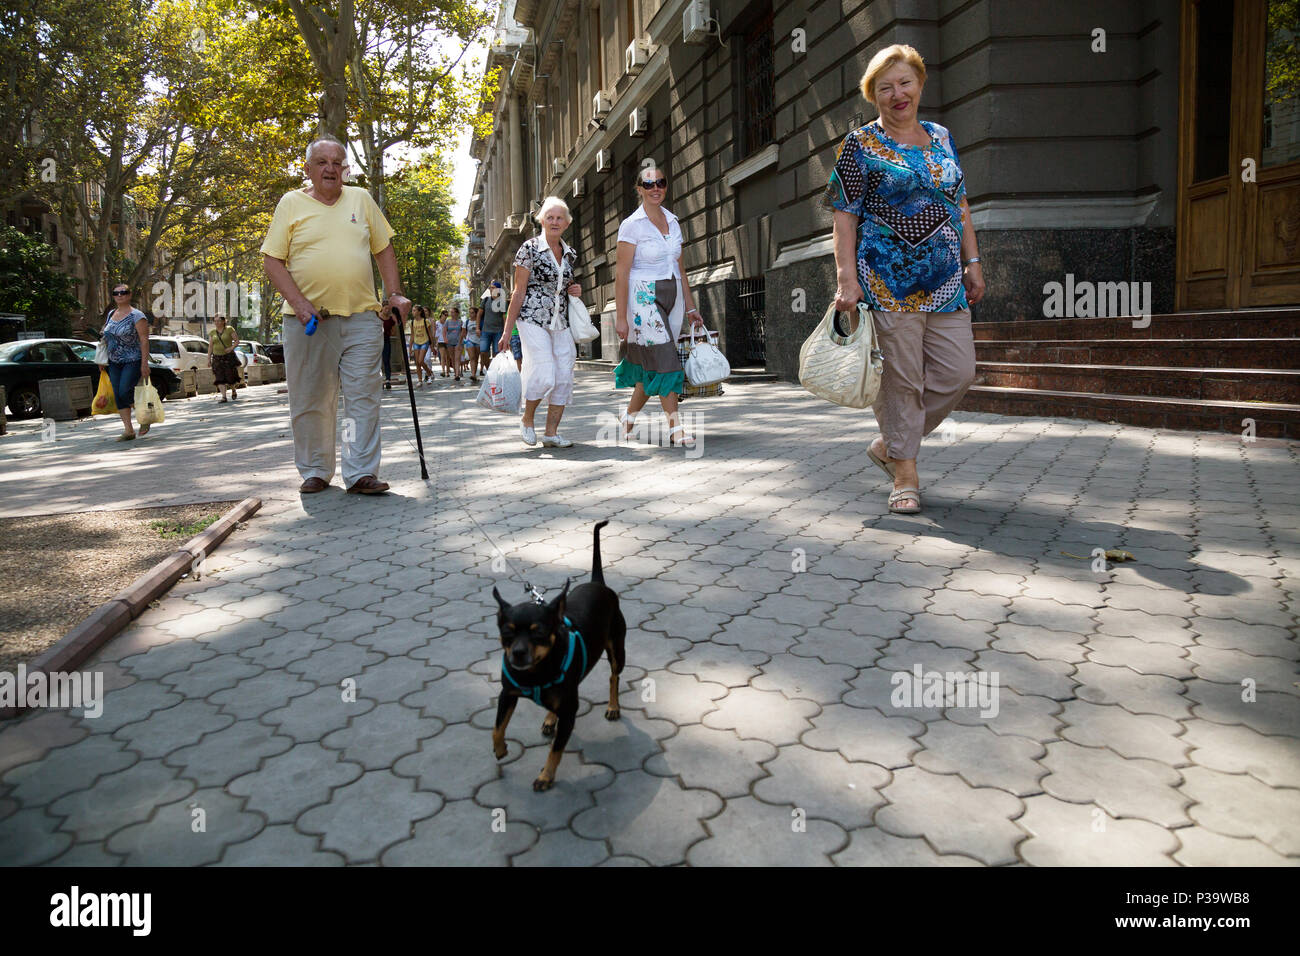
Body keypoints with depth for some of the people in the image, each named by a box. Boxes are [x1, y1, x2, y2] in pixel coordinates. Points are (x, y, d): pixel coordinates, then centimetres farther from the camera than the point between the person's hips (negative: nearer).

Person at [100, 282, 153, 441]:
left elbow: (144, 340, -13)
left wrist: (145, 363, -19)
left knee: (125, 392, -17)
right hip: (114, 362, 7)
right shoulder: (111, 314, 13)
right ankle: (129, 430, 5)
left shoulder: (136, 315, -8)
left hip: (133, 361, -7)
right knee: (118, 396, 1)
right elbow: (107, 337, 22)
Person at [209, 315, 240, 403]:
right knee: (220, 378, -7)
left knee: (231, 376, -3)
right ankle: (223, 397, -9)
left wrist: (231, 348, -20)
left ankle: (234, 390, 28)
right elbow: (210, 346, 8)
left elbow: (237, 341, -3)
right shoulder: (212, 333, 8)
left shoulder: (229, 329, -2)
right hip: (217, 358, 3)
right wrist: (209, 359, 3)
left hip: (229, 356, -3)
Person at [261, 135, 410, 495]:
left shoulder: (361, 199, 12)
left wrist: (395, 294, 5)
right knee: (310, 401, 4)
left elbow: (384, 249, 16)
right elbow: (272, 260, 1)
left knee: (363, 398, -2)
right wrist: (298, 301, -12)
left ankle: (361, 473, 1)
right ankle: (315, 472, 17)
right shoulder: (291, 203, 5)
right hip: (309, 319, -1)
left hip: (362, 317, 2)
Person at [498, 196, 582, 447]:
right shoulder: (530, 248, -4)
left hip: (560, 321, 6)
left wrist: (575, 290, 3)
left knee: (564, 377, -1)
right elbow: (519, 291, -5)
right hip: (533, 319, -6)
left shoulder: (570, 254, 13)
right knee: (545, 375, -16)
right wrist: (508, 329, -8)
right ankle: (527, 419, 9)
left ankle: (551, 432, 7)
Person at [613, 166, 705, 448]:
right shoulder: (632, 225, -5)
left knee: (650, 365, 6)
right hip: (643, 298, -6)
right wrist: (621, 316, -13)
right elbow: (621, 273, -9)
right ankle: (675, 427, -10)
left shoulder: (672, 222, 13)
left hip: (672, 297, 6)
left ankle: (629, 416, 23)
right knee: (664, 361, -13)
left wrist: (690, 306, 16)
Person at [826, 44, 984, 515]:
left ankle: (889, 444, 19)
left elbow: (960, 206, 21)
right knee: (901, 378, -3)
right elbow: (845, 216, -5)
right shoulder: (860, 146, 1)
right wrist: (846, 277, -14)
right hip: (888, 282, -6)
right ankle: (905, 474, 10)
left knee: (958, 372, 2)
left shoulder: (941, 138, 17)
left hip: (945, 282, 6)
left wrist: (972, 261, 14)